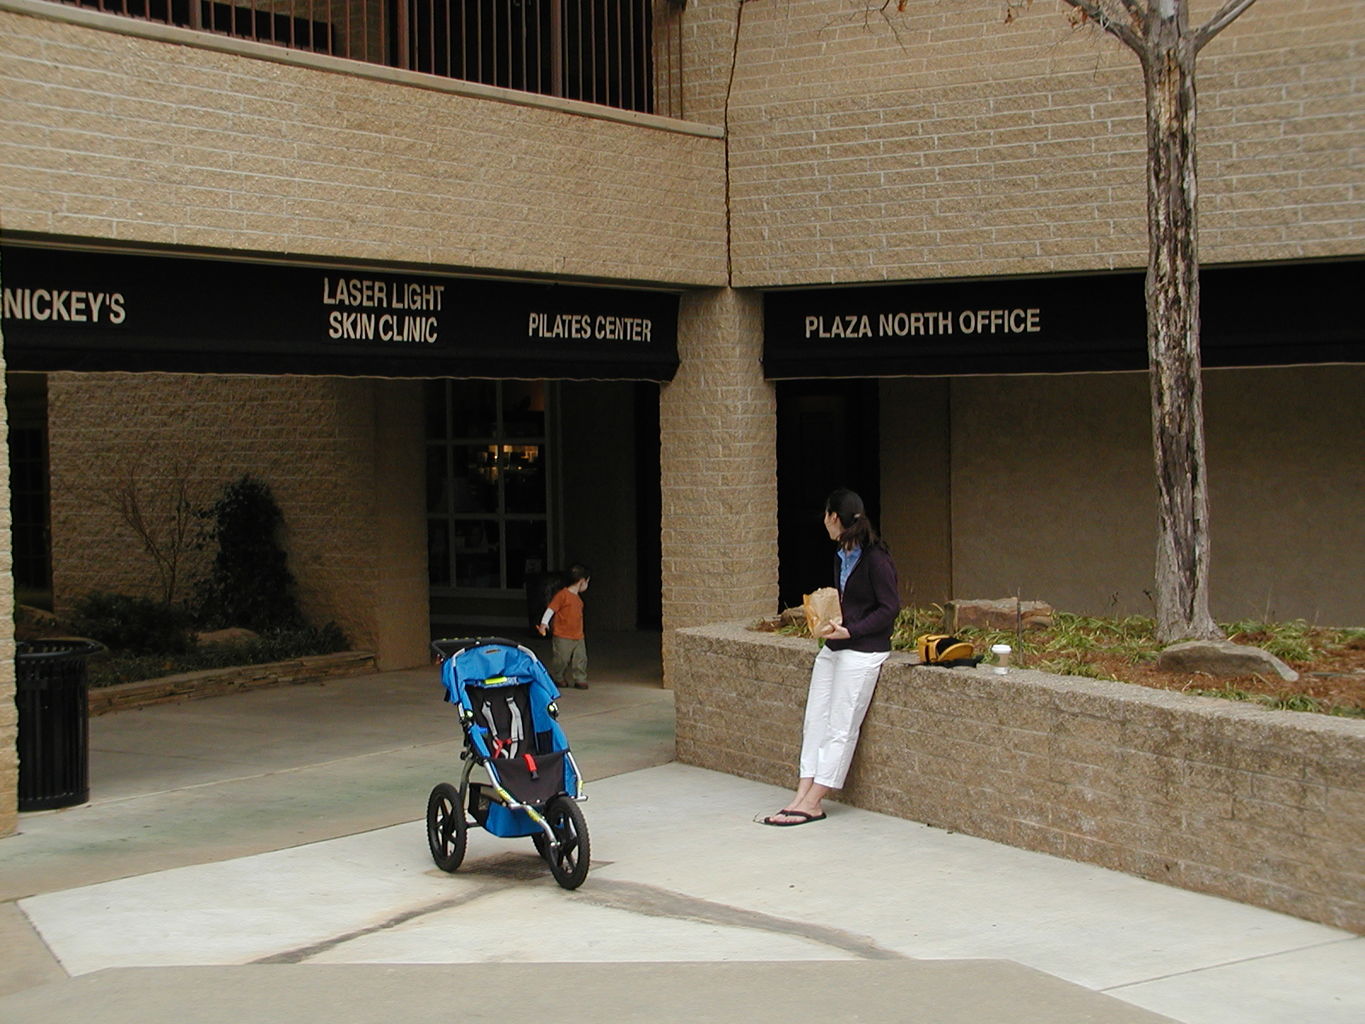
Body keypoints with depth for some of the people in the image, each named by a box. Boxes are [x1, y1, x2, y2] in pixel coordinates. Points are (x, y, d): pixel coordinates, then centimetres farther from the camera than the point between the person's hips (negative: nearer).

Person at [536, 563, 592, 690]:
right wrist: (544, 624, -24)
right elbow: (551, 609, -15)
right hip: (562, 637, -7)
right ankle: (558, 678, 21)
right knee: (561, 659, 1)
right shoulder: (562, 594, -12)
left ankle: (580, 679, 12)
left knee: (580, 659, 3)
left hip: (578, 637, 7)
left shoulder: (578, 599, 14)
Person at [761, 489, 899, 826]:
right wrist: (824, 615, 5)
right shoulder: (841, 555, 13)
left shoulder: (875, 558, -14)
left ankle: (812, 803, -4)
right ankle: (803, 795, 2)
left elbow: (889, 607, -14)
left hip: (863, 651, -9)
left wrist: (849, 631, -18)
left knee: (841, 729, -5)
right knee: (815, 722, 3)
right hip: (833, 647, 9)